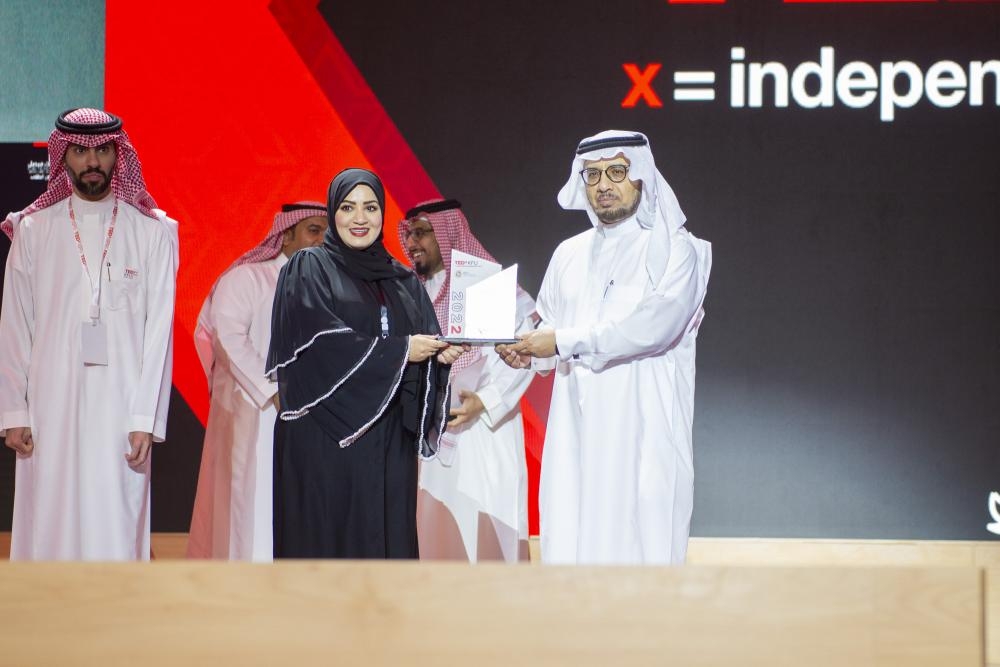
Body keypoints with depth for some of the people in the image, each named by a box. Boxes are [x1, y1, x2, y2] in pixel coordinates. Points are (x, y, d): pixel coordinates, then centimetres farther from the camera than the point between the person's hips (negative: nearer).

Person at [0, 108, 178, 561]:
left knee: (116, 530, -4)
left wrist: (146, 419, -5)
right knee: (48, 528, 0)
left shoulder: (152, 232, 5)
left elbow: (158, 331, 2)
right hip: (49, 410, 1)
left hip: (122, 410, -1)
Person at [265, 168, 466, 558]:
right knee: (326, 538, -6)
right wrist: (397, 351, -11)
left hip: (389, 441, 4)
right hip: (324, 438, -4)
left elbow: (428, 343, 11)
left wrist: (442, 353, -12)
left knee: (387, 537, 0)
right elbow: (320, 344, -11)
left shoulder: (403, 282, 17)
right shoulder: (308, 269, 2)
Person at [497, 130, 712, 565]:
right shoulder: (570, 255, 17)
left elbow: (656, 322, -15)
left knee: (639, 548, -9)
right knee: (570, 542, -1)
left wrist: (565, 342, -17)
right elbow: (549, 324, 20)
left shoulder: (675, 249, -1)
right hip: (576, 431, 5)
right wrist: (529, 351, -3)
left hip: (643, 431, -5)